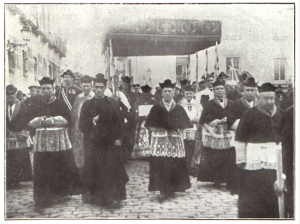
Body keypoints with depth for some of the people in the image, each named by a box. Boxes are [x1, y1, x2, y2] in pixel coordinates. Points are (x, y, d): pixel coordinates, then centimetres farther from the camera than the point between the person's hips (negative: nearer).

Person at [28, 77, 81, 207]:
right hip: (42, 141, 1)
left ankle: (63, 191, 19)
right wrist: (40, 120, -15)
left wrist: (53, 120, -16)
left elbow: (67, 119, -4)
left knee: (64, 166, -1)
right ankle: (44, 197, 8)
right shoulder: (35, 105, 9)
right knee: (43, 170, -1)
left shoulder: (60, 104, 4)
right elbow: (30, 122, 5)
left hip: (60, 140, -1)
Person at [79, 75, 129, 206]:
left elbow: (120, 122, 5)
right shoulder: (87, 105, 6)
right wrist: (92, 121, -17)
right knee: (94, 170, 2)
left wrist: (119, 138, -6)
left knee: (111, 170, 1)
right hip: (93, 143, 0)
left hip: (110, 143, 0)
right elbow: (82, 125, 1)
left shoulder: (113, 104, 7)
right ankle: (94, 196, 13)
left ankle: (111, 197, 11)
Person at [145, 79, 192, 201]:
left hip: (175, 140, 1)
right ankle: (163, 190, -1)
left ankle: (172, 188, 14)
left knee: (175, 165, 1)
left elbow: (184, 125, 10)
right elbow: (150, 125, 4)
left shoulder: (179, 108, 8)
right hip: (159, 140, -1)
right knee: (160, 165, -7)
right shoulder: (156, 108, 5)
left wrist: (177, 131, -2)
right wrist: (159, 131, -6)